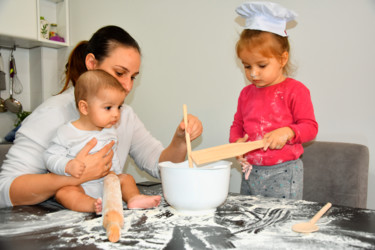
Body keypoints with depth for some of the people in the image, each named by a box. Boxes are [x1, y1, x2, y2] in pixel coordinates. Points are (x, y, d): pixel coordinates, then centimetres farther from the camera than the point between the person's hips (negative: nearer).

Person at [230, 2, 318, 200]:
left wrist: (287, 132, -27)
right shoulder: (246, 93, 8)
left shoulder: (295, 90, -8)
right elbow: (237, 125, 15)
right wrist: (236, 142, -5)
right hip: (251, 172, 6)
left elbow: (310, 127, -8)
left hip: (283, 175, -5)